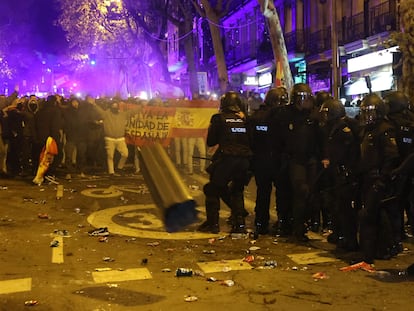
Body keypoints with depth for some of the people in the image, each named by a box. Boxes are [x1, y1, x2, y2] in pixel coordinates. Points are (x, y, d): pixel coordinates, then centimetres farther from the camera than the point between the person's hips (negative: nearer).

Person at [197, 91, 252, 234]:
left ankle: (212, 223, 10)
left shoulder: (219, 118, -1)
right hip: (244, 160, 4)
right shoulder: (245, 118, 8)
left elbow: (210, 142, 4)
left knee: (212, 190, 11)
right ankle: (239, 223, 13)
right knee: (237, 191, 20)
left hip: (226, 159, -4)